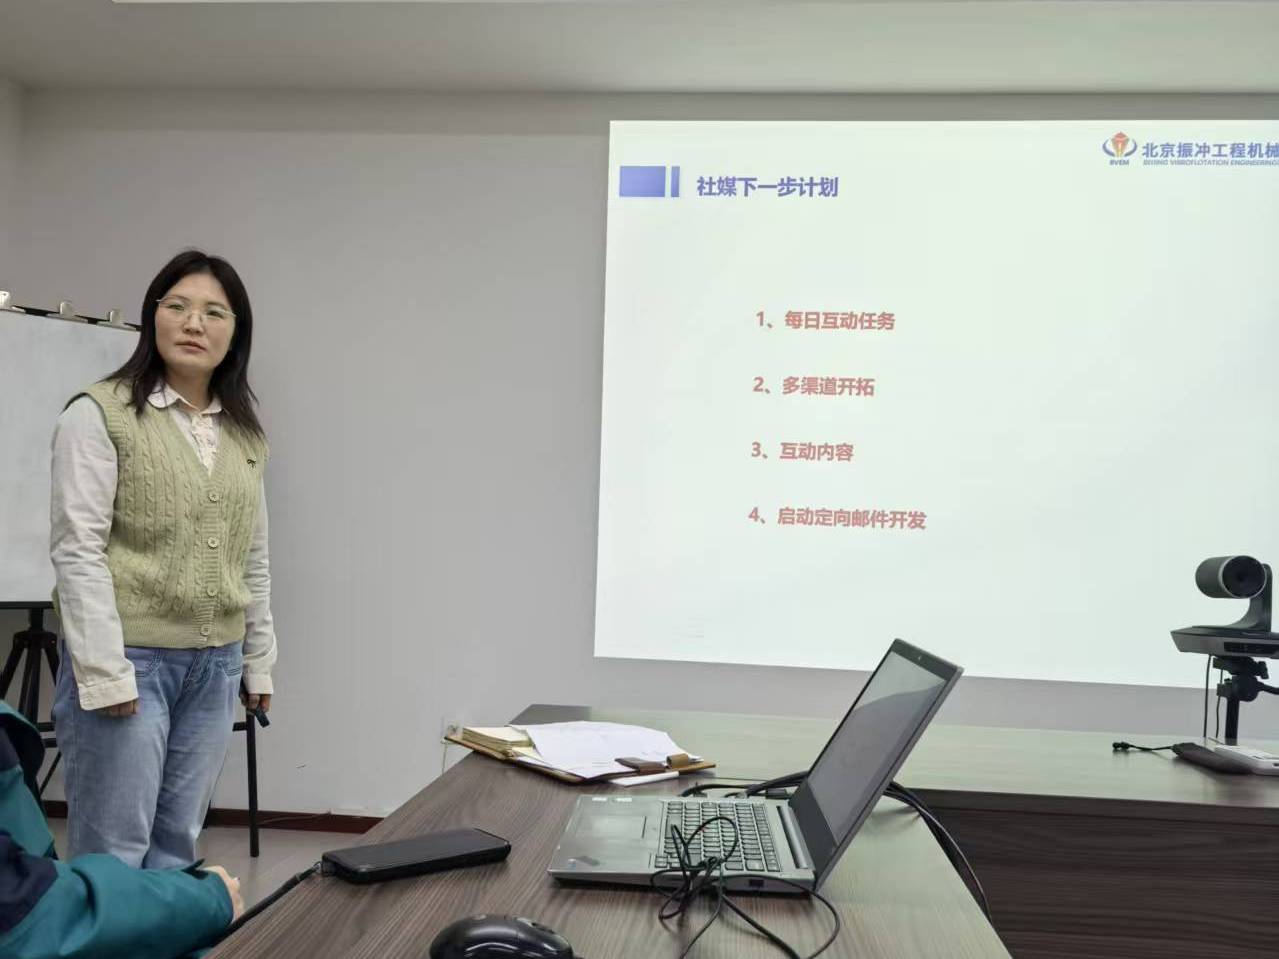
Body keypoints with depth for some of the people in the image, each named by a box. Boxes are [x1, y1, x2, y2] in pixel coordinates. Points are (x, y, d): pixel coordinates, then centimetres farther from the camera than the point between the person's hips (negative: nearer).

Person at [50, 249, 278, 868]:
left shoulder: (244, 435, 12)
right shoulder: (99, 415, -6)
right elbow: (78, 551, -11)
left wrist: (258, 660, 13)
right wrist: (104, 672, -16)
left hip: (214, 667, 6)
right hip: (129, 660, -5)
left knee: (177, 847, 11)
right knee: (114, 854, 0)